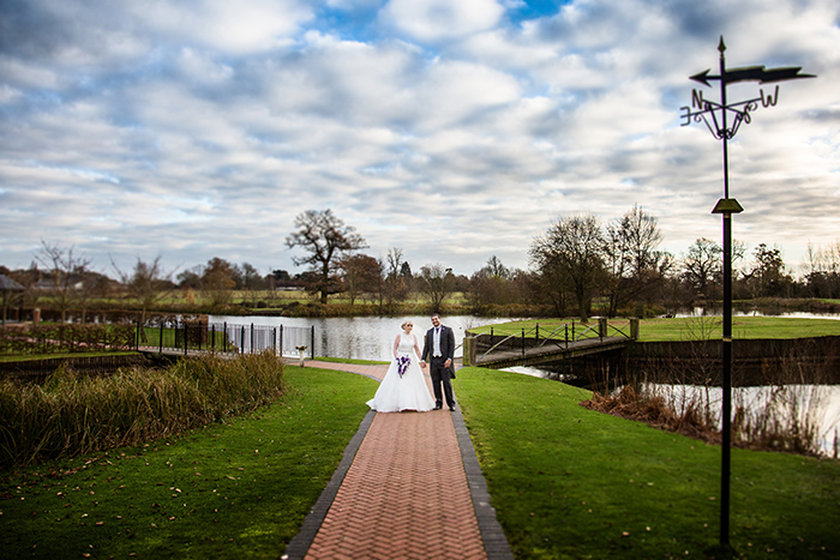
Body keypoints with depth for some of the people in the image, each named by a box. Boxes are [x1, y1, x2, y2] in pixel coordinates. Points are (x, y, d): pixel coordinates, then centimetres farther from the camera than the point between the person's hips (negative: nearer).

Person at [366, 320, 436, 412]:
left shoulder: (413, 337, 7)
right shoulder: (399, 336, -2)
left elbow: (417, 349, 8)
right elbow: (394, 349, -3)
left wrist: (421, 360, -1)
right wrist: (397, 358, -15)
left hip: (411, 361, 4)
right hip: (400, 360, -3)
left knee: (414, 382, 2)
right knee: (397, 382, -4)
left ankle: (415, 403, 11)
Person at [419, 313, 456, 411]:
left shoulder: (448, 330, 0)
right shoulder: (429, 332, 12)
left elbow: (452, 345, -4)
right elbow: (426, 347, 14)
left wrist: (449, 359, -13)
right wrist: (423, 359, 5)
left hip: (444, 360, -4)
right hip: (433, 361, 4)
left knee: (447, 382, -4)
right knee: (436, 383, 4)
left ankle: (451, 404, 4)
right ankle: (438, 403, 12)